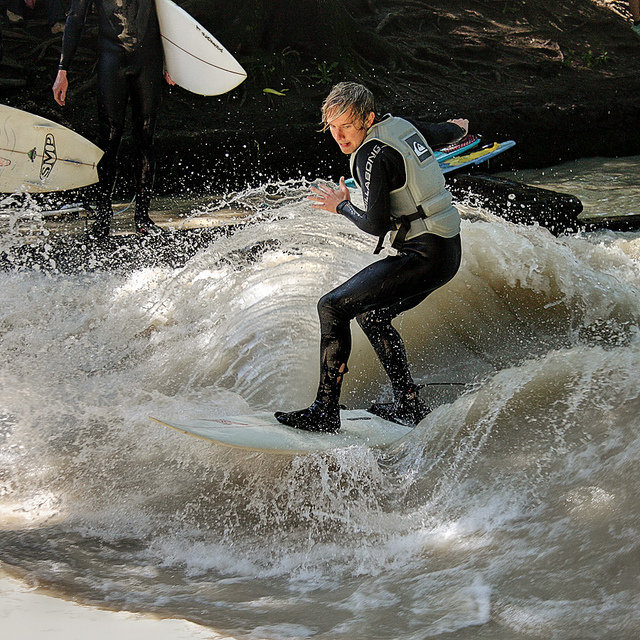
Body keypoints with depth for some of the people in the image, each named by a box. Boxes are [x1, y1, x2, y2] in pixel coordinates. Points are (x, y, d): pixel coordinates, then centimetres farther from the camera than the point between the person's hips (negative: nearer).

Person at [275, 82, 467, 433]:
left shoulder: (373, 155, -17)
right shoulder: (402, 125, 9)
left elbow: (376, 225, -21)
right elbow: (448, 134, 27)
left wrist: (341, 206, -2)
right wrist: (458, 127, 51)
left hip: (424, 255, -10)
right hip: (447, 249, 10)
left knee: (333, 307, -13)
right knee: (371, 314, 25)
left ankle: (324, 413, -13)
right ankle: (409, 404, 26)